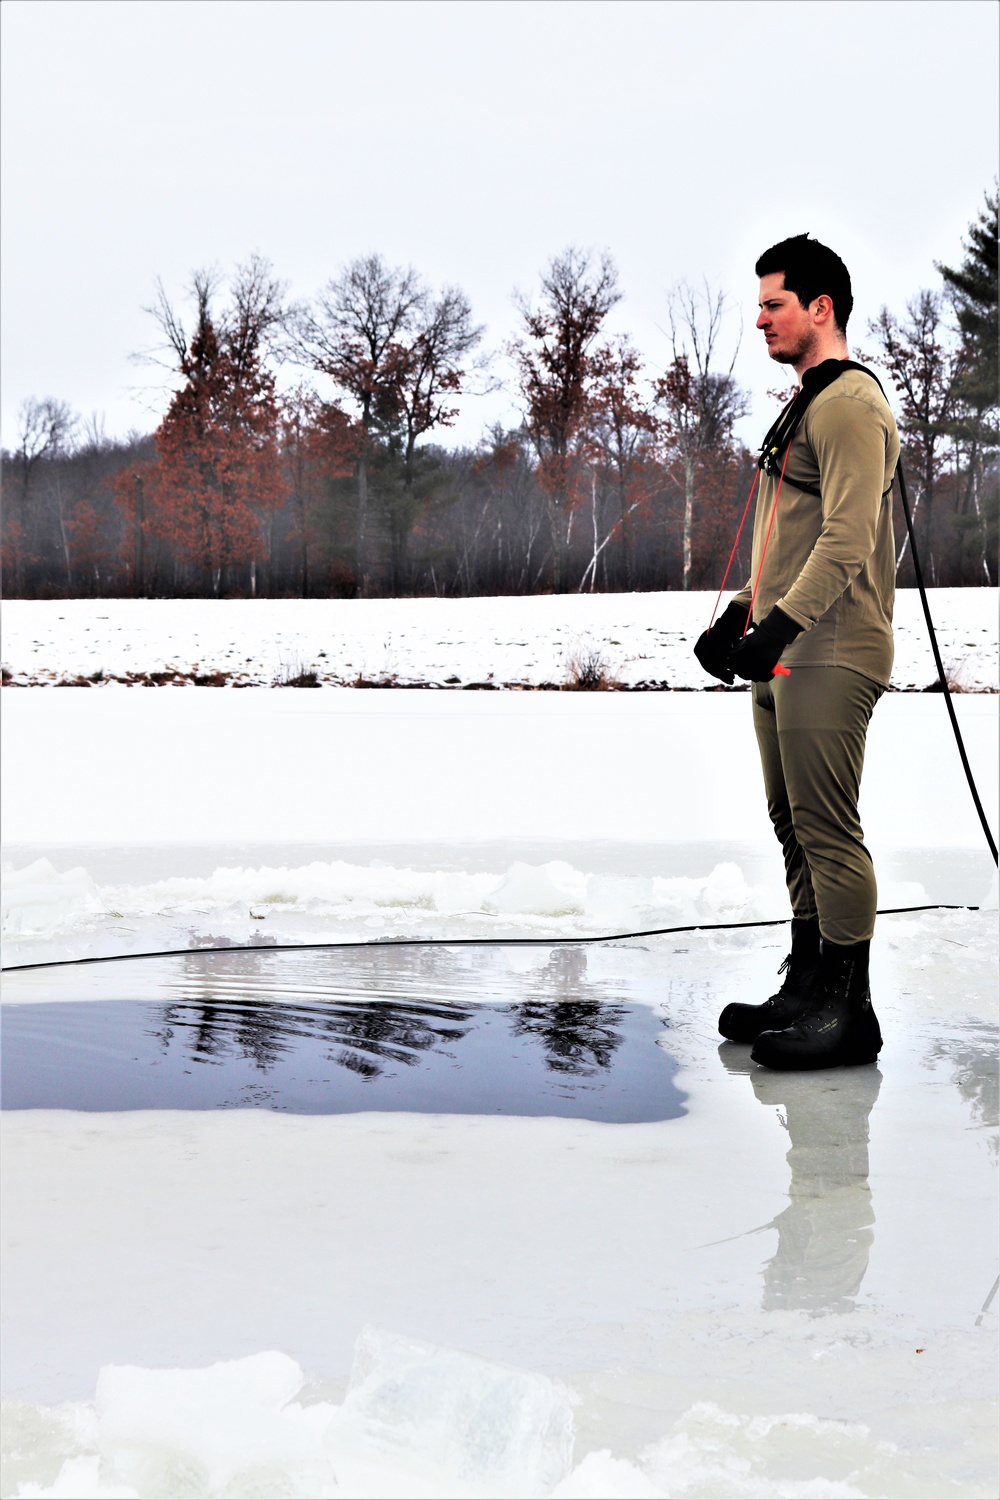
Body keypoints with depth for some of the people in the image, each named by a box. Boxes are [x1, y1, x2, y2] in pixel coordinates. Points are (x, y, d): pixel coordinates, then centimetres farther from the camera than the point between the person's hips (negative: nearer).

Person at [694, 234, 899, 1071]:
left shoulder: (851, 404, -11)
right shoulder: (804, 405, 22)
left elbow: (847, 540, -20)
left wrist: (780, 626, -25)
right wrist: (741, 614, 20)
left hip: (831, 657, -10)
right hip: (786, 656, 10)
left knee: (828, 829, -10)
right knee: (795, 825, 12)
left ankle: (848, 1011, -7)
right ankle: (808, 989, 20)